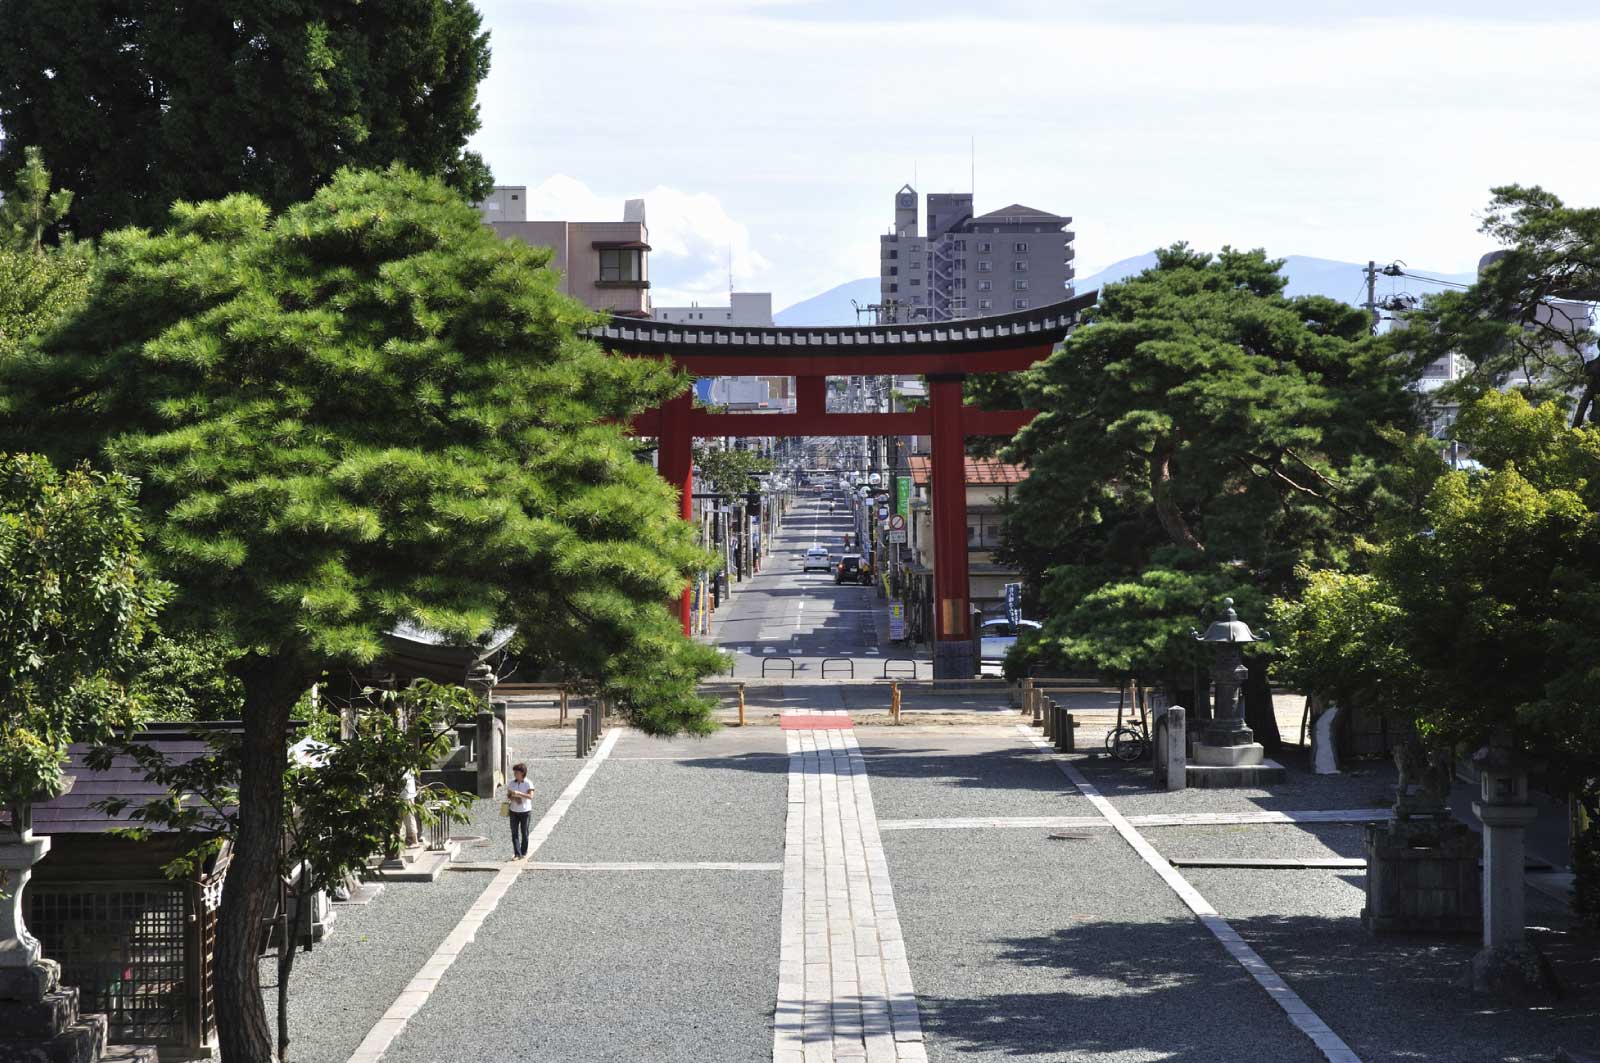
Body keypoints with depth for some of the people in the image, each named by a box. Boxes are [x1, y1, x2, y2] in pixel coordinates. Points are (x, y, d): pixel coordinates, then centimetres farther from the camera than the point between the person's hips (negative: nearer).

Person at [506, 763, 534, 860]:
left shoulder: (528, 784, -8)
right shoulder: (511, 783, 5)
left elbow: (530, 796, -18)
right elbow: (508, 796, 9)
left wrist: (519, 794, -28)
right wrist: (514, 798, -13)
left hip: (525, 811, -3)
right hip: (514, 811, 3)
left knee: (524, 833, 4)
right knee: (514, 833, -2)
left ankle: (524, 853, 15)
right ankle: (517, 854, -2)